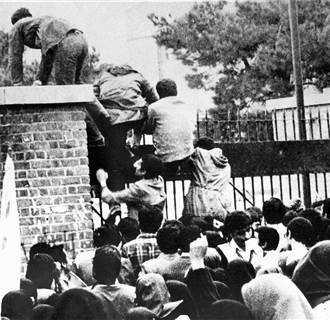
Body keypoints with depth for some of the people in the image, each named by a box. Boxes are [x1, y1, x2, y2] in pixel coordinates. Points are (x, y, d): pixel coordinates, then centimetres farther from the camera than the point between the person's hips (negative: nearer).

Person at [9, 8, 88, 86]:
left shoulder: (16, 27, 25)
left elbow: (15, 58, 24)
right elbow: (47, 59, 43)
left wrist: (17, 85, 27)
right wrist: (39, 82, 39)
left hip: (64, 43, -7)